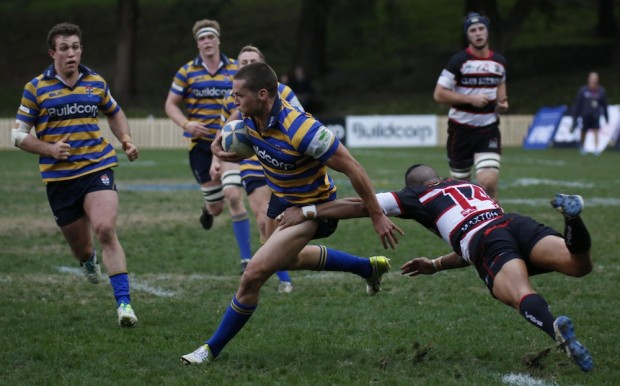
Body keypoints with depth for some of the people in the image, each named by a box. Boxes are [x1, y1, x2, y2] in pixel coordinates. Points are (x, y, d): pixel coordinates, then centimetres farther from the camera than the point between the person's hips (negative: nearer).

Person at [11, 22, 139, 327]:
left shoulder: (96, 83, 7)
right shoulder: (36, 88, -1)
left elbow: (115, 114, 25)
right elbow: (19, 135, 2)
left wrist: (126, 140, 7)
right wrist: (49, 148, -15)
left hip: (97, 168, 0)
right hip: (59, 178, 0)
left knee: (105, 230, -23)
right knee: (80, 246, 10)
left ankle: (123, 303, -24)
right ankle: (88, 260, 51)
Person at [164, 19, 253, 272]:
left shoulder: (236, 69, 3)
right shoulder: (187, 72, 2)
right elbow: (171, 104, 6)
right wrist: (187, 124, -12)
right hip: (201, 144, 1)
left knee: (233, 196, -21)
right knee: (216, 207, 3)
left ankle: (246, 258, -14)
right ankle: (209, 209, 46)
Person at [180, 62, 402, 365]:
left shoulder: (301, 130, -37)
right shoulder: (249, 116, -16)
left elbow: (352, 168, -29)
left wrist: (377, 216, -24)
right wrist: (219, 145, -11)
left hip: (310, 209, -9)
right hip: (281, 199, 9)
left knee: (254, 274, -16)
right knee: (287, 258, 34)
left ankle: (212, 349, 1)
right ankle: (370, 267, 49)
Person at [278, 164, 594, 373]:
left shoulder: (418, 195, 26)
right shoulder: (470, 186, 41)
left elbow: (361, 206, 24)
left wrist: (307, 212, 30)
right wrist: (436, 265, 55)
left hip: (487, 243, -4)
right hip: (515, 223, 4)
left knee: (520, 295, -27)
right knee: (579, 264, -13)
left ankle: (556, 327, -58)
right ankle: (569, 214, -40)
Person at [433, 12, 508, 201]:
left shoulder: (499, 62, 5)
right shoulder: (458, 61, -8)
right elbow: (439, 95, -10)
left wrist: (502, 102, 6)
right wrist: (470, 98, -18)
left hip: (489, 130, 2)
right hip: (461, 129, -2)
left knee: (488, 183, -16)